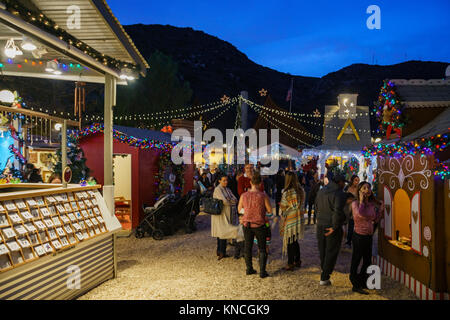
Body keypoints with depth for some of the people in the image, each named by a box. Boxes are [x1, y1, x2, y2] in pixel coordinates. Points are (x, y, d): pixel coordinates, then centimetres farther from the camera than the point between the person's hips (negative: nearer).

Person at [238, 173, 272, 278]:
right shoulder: (263, 196, -15)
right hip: (259, 225, -2)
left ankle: (249, 269, 23)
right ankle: (262, 271, 8)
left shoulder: (244, 195, -7)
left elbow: (239, 209, 6)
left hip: (247, 225, 2)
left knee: (247, 247, 16)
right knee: (262, 249, 10)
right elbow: (269, 210, -4)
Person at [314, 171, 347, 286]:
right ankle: (324, 278, 8)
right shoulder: (339, 194, -17)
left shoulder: (321, 191, 7)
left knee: (322, 250, 21)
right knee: (331, 252, 5)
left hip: (320, 225, 7)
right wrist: (334, 227, -19)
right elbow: (338, 211, -27)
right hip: (332, 226, -6)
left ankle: (324, 271, 38)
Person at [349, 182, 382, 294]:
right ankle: (355, 285, 15)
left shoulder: (372, 204, 6)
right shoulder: (355, 203, -12)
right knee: (356, 260, 4)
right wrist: (361, 200, -22)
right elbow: (360, 214, -31)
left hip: (369, 236, 7)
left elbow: (375, 219, 17)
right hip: (359, 236, -7)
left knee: (367, 261, 16)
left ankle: (363, 283, 33)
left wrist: (379, 211, 2)